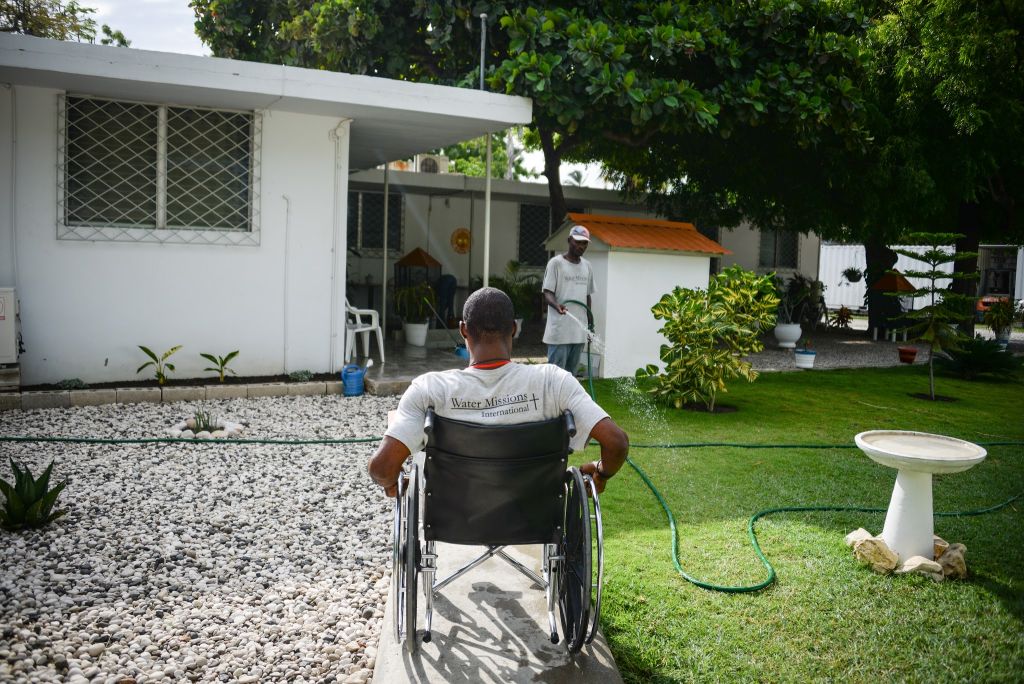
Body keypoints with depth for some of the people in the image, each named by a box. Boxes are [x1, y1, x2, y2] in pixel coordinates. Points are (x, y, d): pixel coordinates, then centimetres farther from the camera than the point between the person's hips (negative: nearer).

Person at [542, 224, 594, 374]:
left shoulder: (587, 266, 14)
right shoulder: (556, 263, -5)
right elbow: (547, 293, -10)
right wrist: (557, 305, -32)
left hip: (579, 331, 6)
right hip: (559, 331, -6)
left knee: (571, 374, 9)